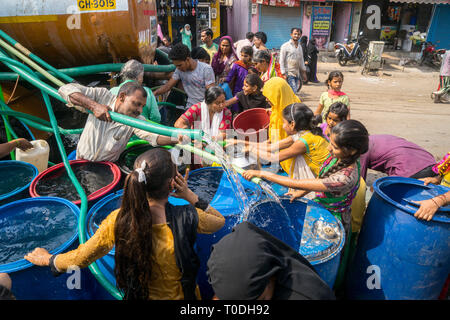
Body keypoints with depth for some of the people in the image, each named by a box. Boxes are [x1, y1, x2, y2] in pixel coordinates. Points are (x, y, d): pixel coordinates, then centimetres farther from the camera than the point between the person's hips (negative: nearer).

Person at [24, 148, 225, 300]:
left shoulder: (118, 220, -22)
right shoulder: (186, 218, -29)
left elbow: (81, 258, -7)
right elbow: (219, 221, -7)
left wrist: (47, 259, 11)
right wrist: (190, 196, -14)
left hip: (138, 295, 2)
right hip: (183, 296, -2)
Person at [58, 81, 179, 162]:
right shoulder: (102, 96, -11)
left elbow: (154, 135, -32)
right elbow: (65, 89, -13)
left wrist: (176, 138, -53)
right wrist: (93, 106, -27)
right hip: (81, 162, 0)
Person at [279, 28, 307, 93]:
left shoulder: (300, 46, 14)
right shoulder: (285, 46, -6)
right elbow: (281, 61, -8)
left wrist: (303, 72, 18)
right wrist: (283, 73, -14)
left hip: (297, 73, 7)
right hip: (289, 73, -7)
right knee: (293, 91, -13)